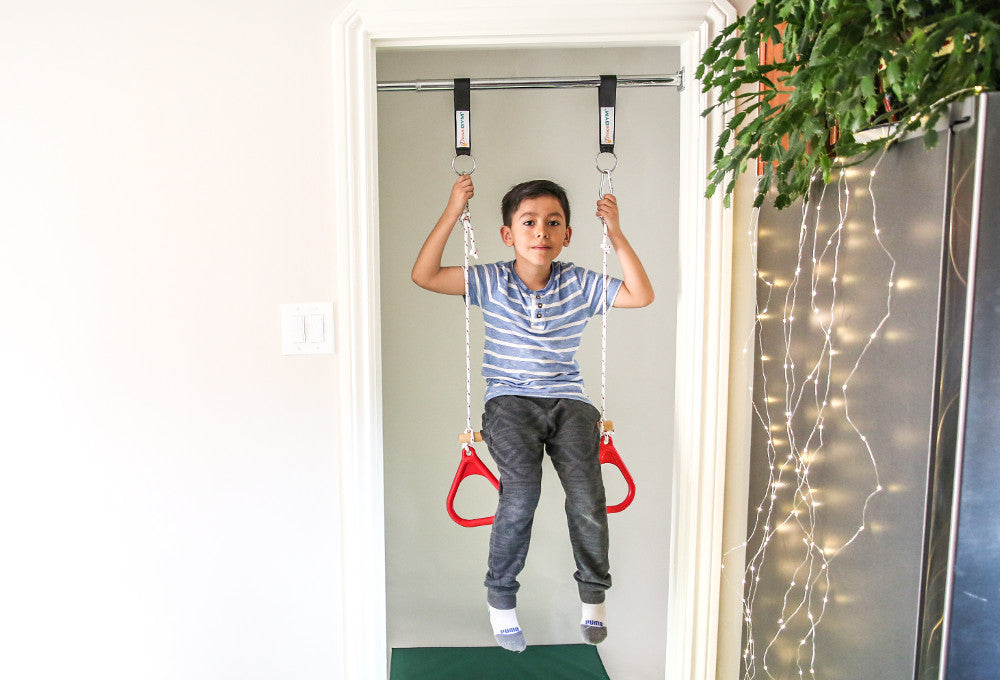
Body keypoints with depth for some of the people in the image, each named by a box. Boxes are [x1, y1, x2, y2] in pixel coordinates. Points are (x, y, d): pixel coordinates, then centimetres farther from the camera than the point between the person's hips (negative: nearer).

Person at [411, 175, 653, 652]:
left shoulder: (578, 283, 5)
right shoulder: (492, 281, 1)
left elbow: (641, 295, 2)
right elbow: (424, 276, -5)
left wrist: (615, 234, -4)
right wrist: (452, 213, -10)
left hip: (568, 401, 2)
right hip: (510, 400, -1)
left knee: (587, 495, -17)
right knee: (521, 491, -24)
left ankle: (593, 595, 12)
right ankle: (501, 598, 2)